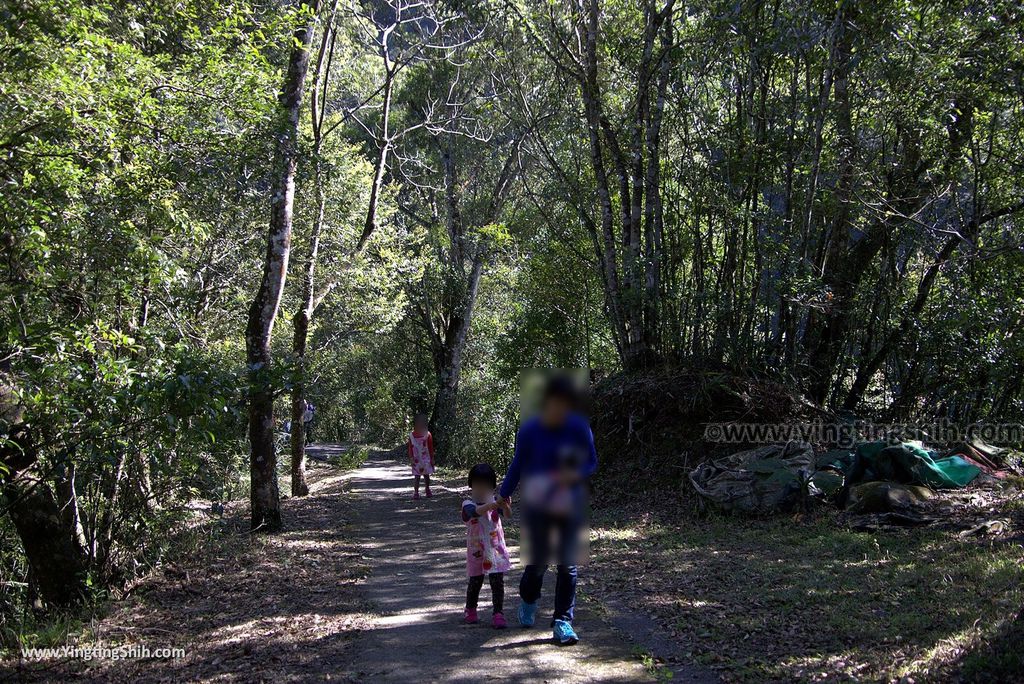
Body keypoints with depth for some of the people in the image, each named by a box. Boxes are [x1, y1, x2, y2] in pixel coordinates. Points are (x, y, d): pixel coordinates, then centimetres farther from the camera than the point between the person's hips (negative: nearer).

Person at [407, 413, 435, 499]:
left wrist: (432, 459, -1)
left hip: (426, 459, 0)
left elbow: (431, 447, -2)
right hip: (416, 459, 0)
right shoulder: (412, 435, -1)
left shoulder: (427, 434, -6)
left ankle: (428, 491, 25)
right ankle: (416, 492, 1)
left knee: (426, 475, 11)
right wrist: (411, 458, -3)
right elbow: (410, 448, 2)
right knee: (417, 476, 0)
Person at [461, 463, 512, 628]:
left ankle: (497, 614, 4)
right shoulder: (468, 504, -10)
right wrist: (494, 504, -53)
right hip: (477, 551, -1)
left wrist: (505, 506, -47)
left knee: (497, 583, -2)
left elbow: (508, 514, -22)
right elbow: (476, 511, -35)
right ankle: (470, 611, 33)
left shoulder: (495, 503, -2)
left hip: (496, 550, 1)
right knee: (475, 582, 11)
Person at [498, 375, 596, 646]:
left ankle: (563, 622, 14)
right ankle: (528, 600, 36)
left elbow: (592, 462, 2)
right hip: (538, 506, -1)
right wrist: (504, 494, 11)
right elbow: (518, 464, 5)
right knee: (537, 562, 3)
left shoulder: (579, 428, -8)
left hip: (570, 507, 1)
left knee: (568, 565, 1)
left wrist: (575, 475, -19)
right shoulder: (530, 430, -9)